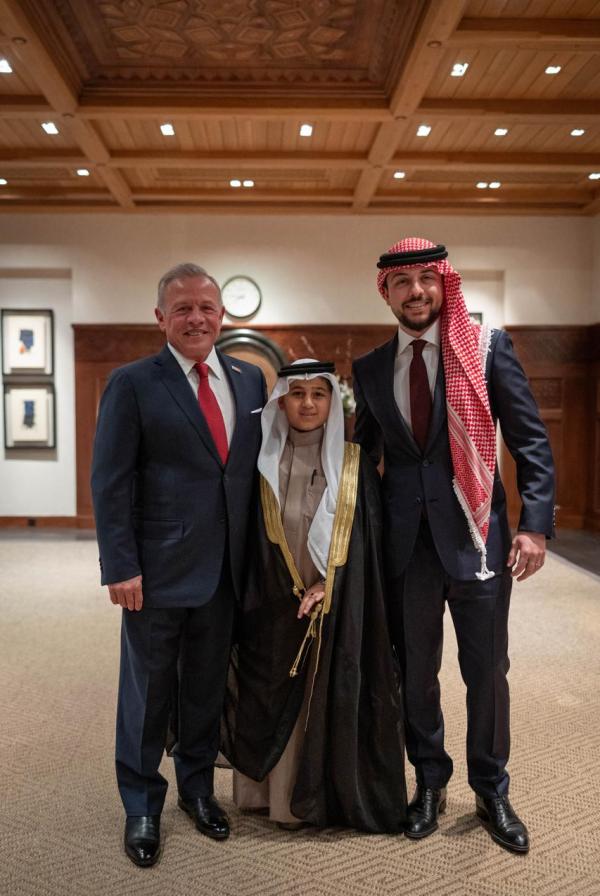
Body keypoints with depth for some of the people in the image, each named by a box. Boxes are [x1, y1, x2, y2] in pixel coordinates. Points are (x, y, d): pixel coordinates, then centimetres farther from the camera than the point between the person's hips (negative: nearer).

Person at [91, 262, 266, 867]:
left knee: (208, 688, 18)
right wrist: (120, 567, -13)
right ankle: (141, 806, 32)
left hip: (227, 569, 4)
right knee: (147, 691, 12)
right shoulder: (132, 383, -5)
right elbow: (110, 482, -8)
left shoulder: (250, 379, 7)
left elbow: (256, 466, 9)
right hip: (159, 569, -4)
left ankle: (197, 787, 39)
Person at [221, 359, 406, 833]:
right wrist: (296, 591, -7)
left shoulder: (355, 465, -1)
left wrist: (329, 587, -11)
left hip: (342, 612, 0)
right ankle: (278, 792, 27)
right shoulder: (264, 464, 0)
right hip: (276, 613, 1)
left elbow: (371, 543, -1)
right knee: (277, 704, 8)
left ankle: (333, 794, 25)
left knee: (336, 702, 6)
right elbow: (248, 545, 1)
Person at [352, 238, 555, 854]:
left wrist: (536, 524, -10)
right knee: (415, 671, 14)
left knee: (486, 671, 9)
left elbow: (531, 440, -3)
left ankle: (491, 792, 32)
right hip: (405, 542, 3)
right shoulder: (370, 368, 7)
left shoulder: (487, 346, -2)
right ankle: (429, 782, 36)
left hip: (475, 534, -2)